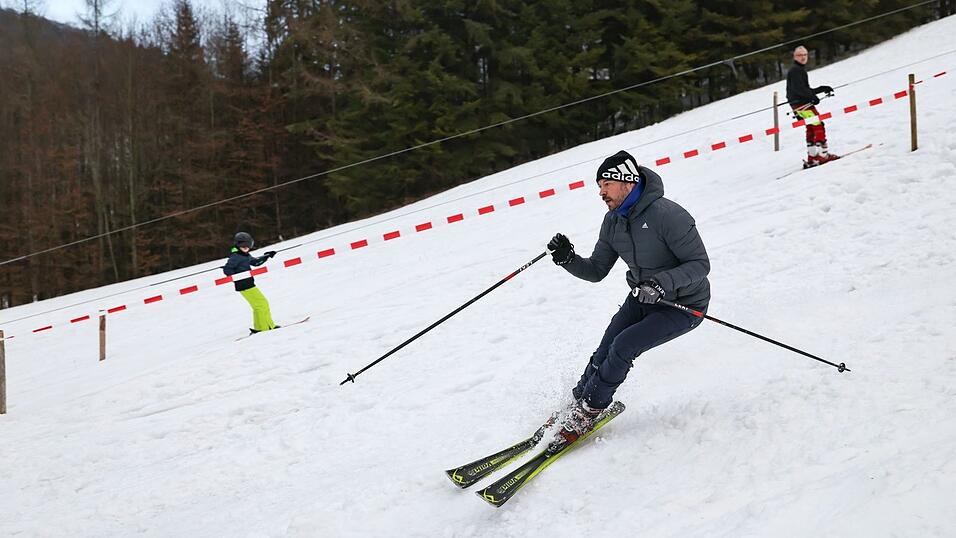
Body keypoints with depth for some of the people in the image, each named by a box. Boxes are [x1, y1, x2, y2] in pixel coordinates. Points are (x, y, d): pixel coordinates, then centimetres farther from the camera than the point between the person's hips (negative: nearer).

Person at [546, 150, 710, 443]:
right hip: (643, 298, 7)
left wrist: (662, 283, -40)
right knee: (605, 350, -7)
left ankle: (587, 410, -3)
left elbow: (700, 264, -25)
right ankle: (577, 404, 10)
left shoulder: (666, 215, -27)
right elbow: (597, 271, 3)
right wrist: (568, 259, -17)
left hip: (684, 306, -7)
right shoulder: (613, 222, -4)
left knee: (624, 345, -19)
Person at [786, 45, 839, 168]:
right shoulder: (795, 70, -9)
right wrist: (812, 96, -23)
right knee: (818, 126, -14)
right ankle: (823, 154, -18)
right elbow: (798, 88, -22)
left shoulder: (800, 70, 23)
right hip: (801, 103, -11)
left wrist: (822, 89, 17)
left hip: (802, 103, 11)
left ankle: (812, 158, 17)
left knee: (811, 129, 14)